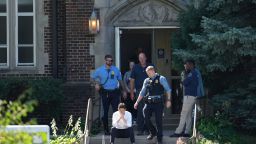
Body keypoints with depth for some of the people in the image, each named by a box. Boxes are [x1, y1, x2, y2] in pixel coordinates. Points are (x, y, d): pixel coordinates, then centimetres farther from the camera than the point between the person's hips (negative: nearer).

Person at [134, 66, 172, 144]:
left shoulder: (161, 79, -1)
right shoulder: (147, 80, 13)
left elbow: (168, 90, -3)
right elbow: (142, 93, 19)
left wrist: (168, 100, -11)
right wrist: (137, 102, 17)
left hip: (158, 103, -4)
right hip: (149, 103, 5)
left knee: (159, 121, -1)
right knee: (146, 118, -2)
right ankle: (153, 132, 24)